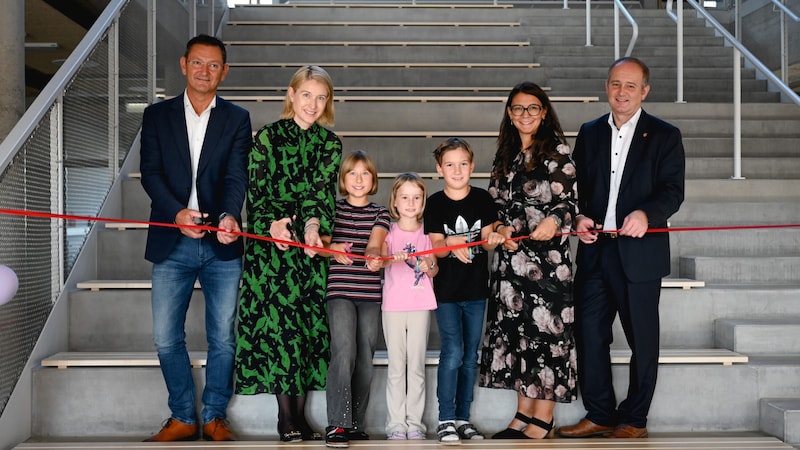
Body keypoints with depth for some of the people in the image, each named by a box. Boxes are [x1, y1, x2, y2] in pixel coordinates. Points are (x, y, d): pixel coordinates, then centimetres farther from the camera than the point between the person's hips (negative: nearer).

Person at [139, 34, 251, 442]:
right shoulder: (157, 115, 8)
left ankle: (214, 416, 20)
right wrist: (177, 213, -20)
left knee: (223, 338, 4)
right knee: (166, 339, 4)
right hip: (172, 243, 1)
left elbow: (236, 176, -5)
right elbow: (151, 172, -2)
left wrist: (229, 215, -26)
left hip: (221, 244, -1)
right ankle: (182, 418, 20)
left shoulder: (237, 119, 7)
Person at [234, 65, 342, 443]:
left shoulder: (330, 143, 8)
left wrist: (313, 224, -24)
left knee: (309, 323, 3)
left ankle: (299, 415, 12)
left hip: (311, 245, 3)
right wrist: (272, 224, -23)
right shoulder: (268, 136, 1)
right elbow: (256, 189, -5)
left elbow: (322, 189, -5)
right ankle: (286, 419, 3)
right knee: (278, 323, -6)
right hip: (271, 243, -3)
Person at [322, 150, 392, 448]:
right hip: (340, 291, -2)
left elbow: (374, 244, -6)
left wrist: (372, 255, -30)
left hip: (370, 294, 2)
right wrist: (333, 248, -18)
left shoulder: (380, 214, 10)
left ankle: (355, 423, 16)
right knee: (344, 354, -16)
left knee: (365, 359, 4)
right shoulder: (333, 208, 7)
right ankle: (337, 424, -15)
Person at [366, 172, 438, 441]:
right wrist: (376, 261, -40)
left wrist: (429, 266, -15)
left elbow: (435, 270, 9)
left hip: (420, 305, 1)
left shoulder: (427, 233, 8)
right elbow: (380, 254, -16)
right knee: (396, 367, 2)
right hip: (393, 305, -1)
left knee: (417, 366, 4)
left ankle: (415, 422, 11)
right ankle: (396, 423, 7)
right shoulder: (389, 233, 2)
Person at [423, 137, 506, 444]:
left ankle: (463, 418, 19)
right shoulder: (435, 203, -4)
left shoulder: (482, 199, 0)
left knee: (470, 355, 9)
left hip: (476, 288, 3)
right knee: (453, 353, -10)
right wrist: (450, 243, -31)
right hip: (446, 290, -2)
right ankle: (445, 421, 0)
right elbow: (435, 245, -9)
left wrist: (493, 240, -23)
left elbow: (487, 241, 0)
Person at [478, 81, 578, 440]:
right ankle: (523, 413, 17)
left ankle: (543, 420, 4)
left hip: (547, 253, -6)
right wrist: (501, 228, -1)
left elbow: (569, 198, -5)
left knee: (546, 329, -4)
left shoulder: (556, 150, -1)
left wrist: (555, 219, -24)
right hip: (510, 255, 6)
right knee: (515, 327, 7)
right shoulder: (504, 156, 15)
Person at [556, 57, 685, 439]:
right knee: (589, 333, 5)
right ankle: (599, 415, 18)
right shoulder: (589, 133, 13)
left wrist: (646, 213, -27)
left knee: (642, 339, 5)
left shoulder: (664, 136, 1)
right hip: (595, 251, 4)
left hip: (639, 253, -3)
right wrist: (578, 217, -7)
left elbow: (673, 190, -7)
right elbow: (577, 187, 13)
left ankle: (634, 419, 19)